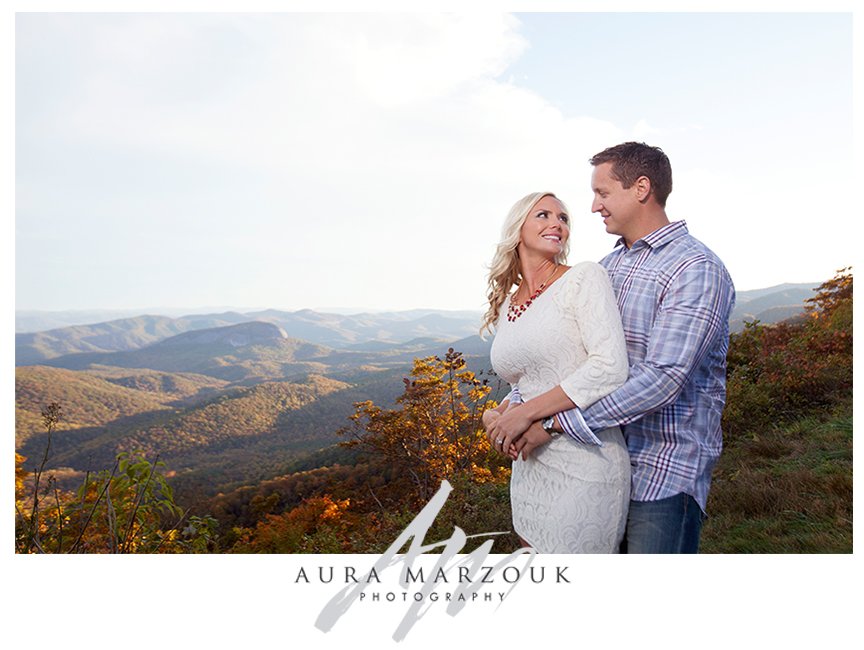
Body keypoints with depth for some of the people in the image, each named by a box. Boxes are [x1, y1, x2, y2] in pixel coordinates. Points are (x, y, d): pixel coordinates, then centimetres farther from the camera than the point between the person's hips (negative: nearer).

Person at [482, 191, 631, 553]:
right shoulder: (505, 307, 11)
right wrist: (495, 415, 0)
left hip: (582, 467, -6)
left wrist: (523, 413, -17)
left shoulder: (584, 278, -8)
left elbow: (611, 369, -20)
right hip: (528, 465, 7)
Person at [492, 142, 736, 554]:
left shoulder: (696, 270, -16)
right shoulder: (609, 265, 10)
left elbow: (663, 379, -26)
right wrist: (519, 404, -6)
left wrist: (556, 422, -24)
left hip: (664, 471, -7)